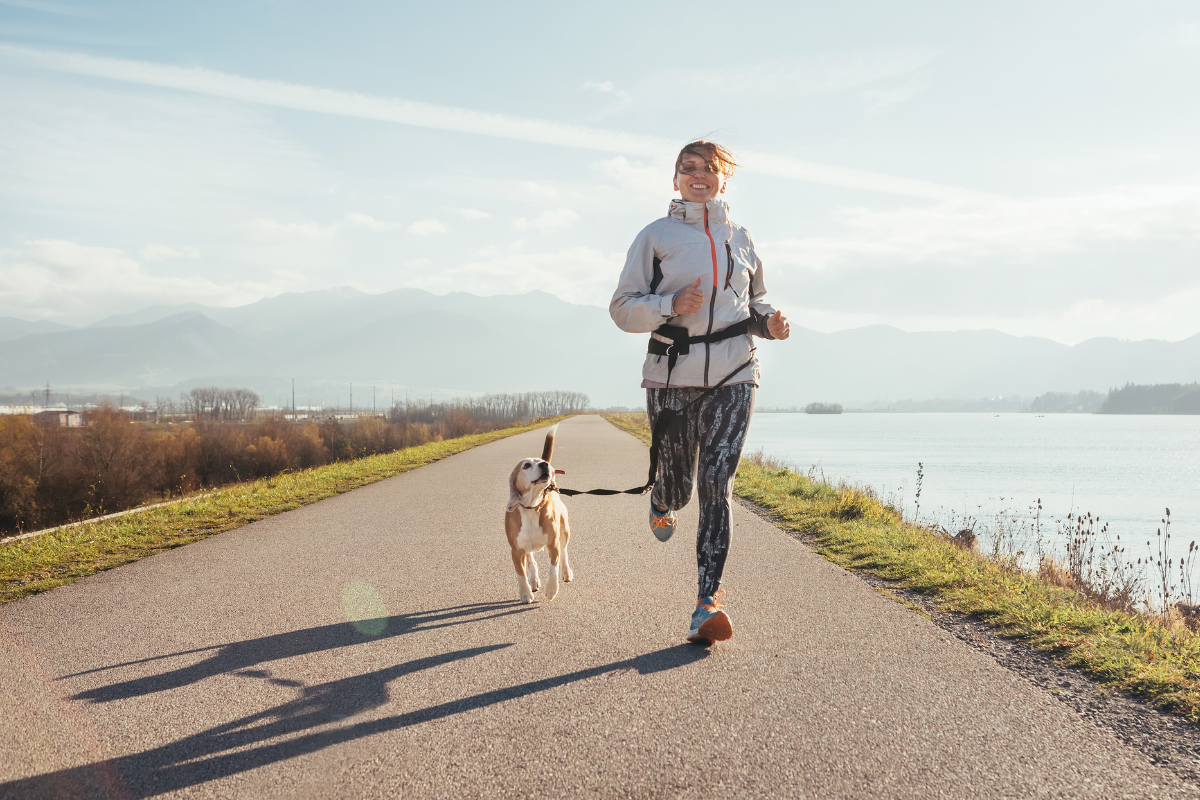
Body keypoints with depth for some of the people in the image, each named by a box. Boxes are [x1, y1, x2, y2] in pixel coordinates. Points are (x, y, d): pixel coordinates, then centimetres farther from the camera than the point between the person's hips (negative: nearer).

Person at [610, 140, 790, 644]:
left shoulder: (740, 239, 16)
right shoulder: (656, 236, 7)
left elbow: (754, 303, 27)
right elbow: (623, 308, 2)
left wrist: (771, 324, 4)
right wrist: (672, 305, -16)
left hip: (732, 376, 1)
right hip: (671, 375, -1)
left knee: (716, 485, -11)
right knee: (677, 485, 5)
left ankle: (707, 605, -12)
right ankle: (661, 505, 45)